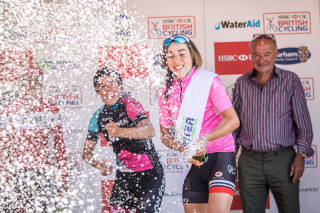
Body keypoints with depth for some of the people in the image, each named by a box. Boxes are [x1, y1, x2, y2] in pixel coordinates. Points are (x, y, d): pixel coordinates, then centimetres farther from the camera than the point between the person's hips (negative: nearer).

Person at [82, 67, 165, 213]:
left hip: (150, 172, -4)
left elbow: (150, 131, -32)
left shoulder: (130, 105, -14)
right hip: (124, 174, 5)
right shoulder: (98, 117, 1)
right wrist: (101, 166, -19)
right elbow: (87, 152, 3)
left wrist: (121, 132, -50)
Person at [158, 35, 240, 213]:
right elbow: (165, 133, 10)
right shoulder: (167, 92, 6)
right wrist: (185, 150, -9)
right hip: (193, 163, 5)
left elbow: (233, 120, -13)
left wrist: (204, 139, -25)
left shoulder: (209, 81, -8)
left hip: (220, 156, -5)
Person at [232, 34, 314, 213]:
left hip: (283, 159, -1)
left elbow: (303, 123, 1)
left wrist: (301, 155, -8)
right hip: (249, 160, 2)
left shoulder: (291, 81, 0)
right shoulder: (241, 83, 7)